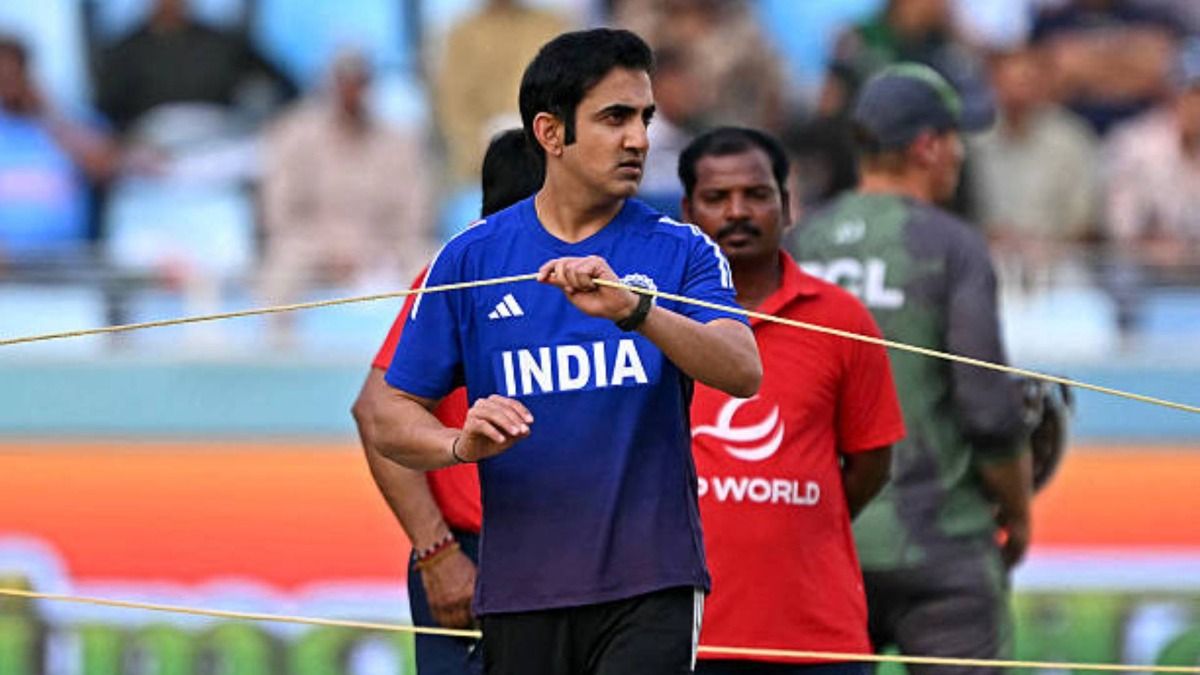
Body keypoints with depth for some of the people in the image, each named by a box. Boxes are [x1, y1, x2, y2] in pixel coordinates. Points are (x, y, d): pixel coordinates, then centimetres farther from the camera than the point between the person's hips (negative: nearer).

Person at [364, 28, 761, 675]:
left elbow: (743, 372, -14)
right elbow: (393, 417, 7)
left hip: (650, 588, -2)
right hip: (520, 591, 2)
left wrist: (633, 308, -30)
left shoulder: (681, 252, 3)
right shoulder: (470, 258, 6)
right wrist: (462, 442, -16)